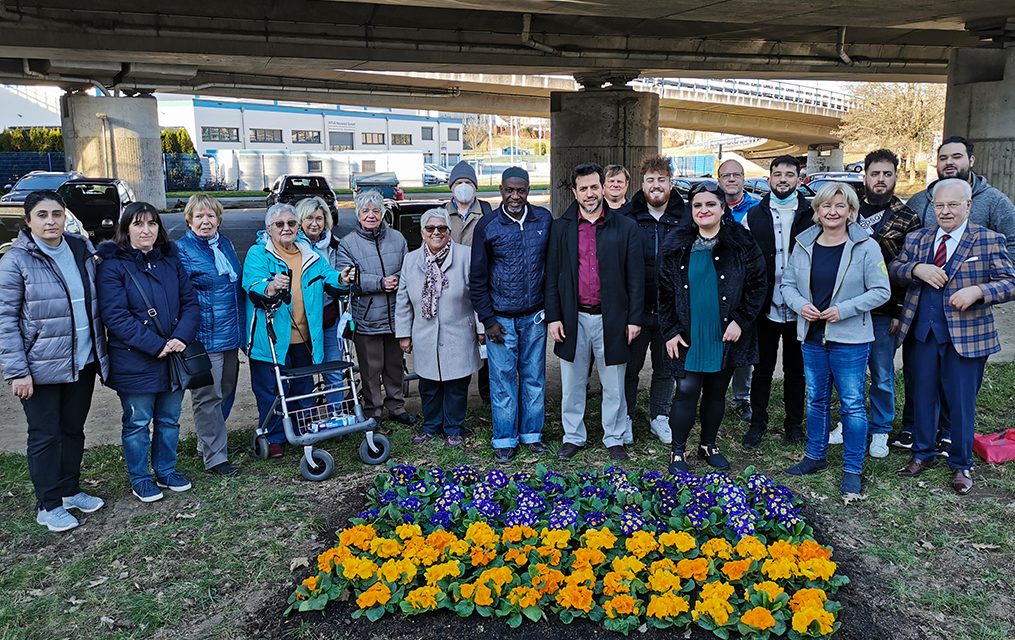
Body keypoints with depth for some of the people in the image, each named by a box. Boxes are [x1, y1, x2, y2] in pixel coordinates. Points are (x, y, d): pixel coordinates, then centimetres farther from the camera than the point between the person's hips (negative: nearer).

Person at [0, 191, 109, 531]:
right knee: (45, 435, 6)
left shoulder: (81, 250, 4)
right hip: (41, 367, -5)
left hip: (83, 361, 5)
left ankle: (70, 490, 34)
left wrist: (101, 352, 10)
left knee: (73, 429, 17)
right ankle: (48, 505, 20)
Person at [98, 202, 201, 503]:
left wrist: (181, 337, -12)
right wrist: (156, 346, -19)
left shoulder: (171, 259, 7)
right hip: (134, 362, -5)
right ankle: (139, 479, 26)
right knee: (138, 423, 9)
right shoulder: (113, 265, -9)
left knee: (169, 419, 16)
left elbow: (190, 302, 4)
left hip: (174, 357, 5)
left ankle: (166, 472, 33)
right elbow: (116, 317, -16)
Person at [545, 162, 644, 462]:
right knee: (572, 384, 13)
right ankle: (573, 437, 29)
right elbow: (552, 276, 4)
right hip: (573, 318, 1)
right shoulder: (560, 227, 3)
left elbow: (636, 277, 0)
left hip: (612, 319, -1)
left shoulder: (625, 227, -1)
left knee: (614, 386, 11)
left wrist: (634, 319, -4)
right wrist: (553, 317, -1)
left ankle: (614, 438, 28)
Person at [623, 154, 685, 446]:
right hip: (636, 309, -1)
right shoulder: (629, 220, -3)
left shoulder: (684, 220, -1)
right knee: (630, 367, 10)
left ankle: (659, 417, 31)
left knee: (665, 368, 15)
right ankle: (625, 418, 26)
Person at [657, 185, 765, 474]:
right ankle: (678, 451, 11)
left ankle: (708, 446, 31)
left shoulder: (742, 242, -2)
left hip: (726, 335, 1)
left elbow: (757, 284, -2)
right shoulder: (678, 245, 2)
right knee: (686, 391, -4)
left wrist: (740, 321, -9)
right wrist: (669, 331, -2)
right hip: (688, 335, 0)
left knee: (716, 392, 13)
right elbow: (665, 291, 3)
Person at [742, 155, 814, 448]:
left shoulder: (811, 215, 2)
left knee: (795, 368, 12)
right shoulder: (754, 216, 4)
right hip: (766, 307, 0)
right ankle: (757, 422, 21)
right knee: (763, 367, 9)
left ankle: (794, 422, 26)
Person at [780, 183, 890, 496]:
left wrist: (843, 309, -19)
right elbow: (788, 284, 8)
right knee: (816, 400, 16)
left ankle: (852, 469, 16)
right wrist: (801, 305, -11)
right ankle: (815, 456, 33)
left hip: (849, 339, -4)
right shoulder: (804, 244, 3)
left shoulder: (866, 246, -9)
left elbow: (881, 291, -9)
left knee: (852, 404, 2)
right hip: (812, 336, 4)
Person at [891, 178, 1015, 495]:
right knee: (924, 395, 13)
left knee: (961, 402, 6)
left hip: (966, 335, -3)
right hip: (923, 332, 3)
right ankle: (922, 454, 31)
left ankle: (961, 465, 23)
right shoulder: (917, 239, 8)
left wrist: (978, 291, -24)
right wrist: (916, 268, -17)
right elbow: (894, 269, 3)